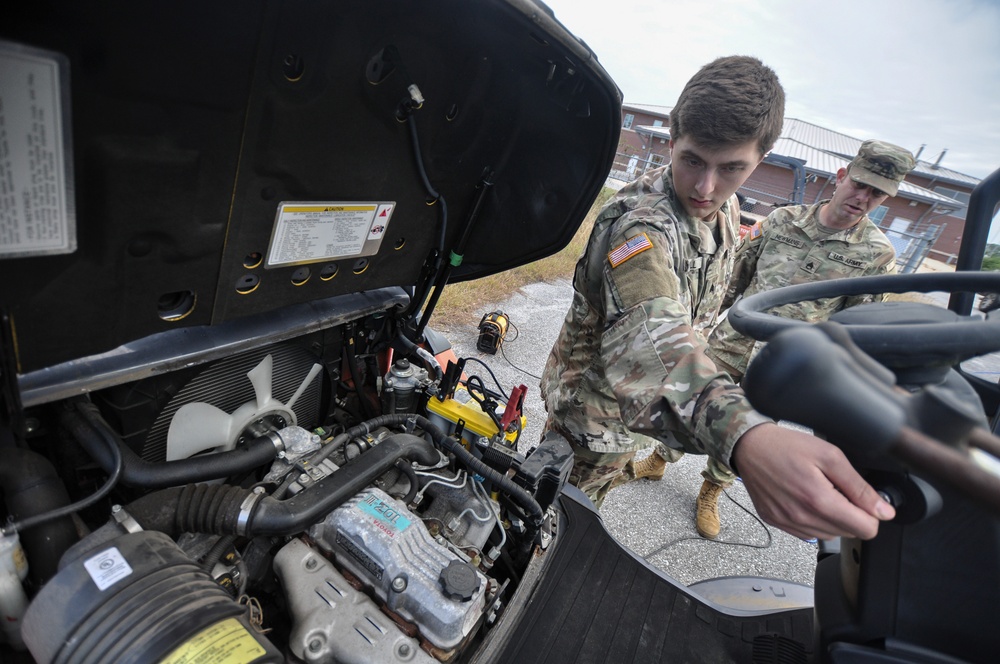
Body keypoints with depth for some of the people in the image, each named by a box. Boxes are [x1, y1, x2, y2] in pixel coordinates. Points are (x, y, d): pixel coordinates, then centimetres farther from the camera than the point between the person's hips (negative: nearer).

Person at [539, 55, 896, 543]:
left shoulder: (726, 208, -5)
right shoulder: (641, 222, -35)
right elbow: (648, 335, -55)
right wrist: (746, 438, -71)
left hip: (633, 406, 8)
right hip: (591, 412, -7)